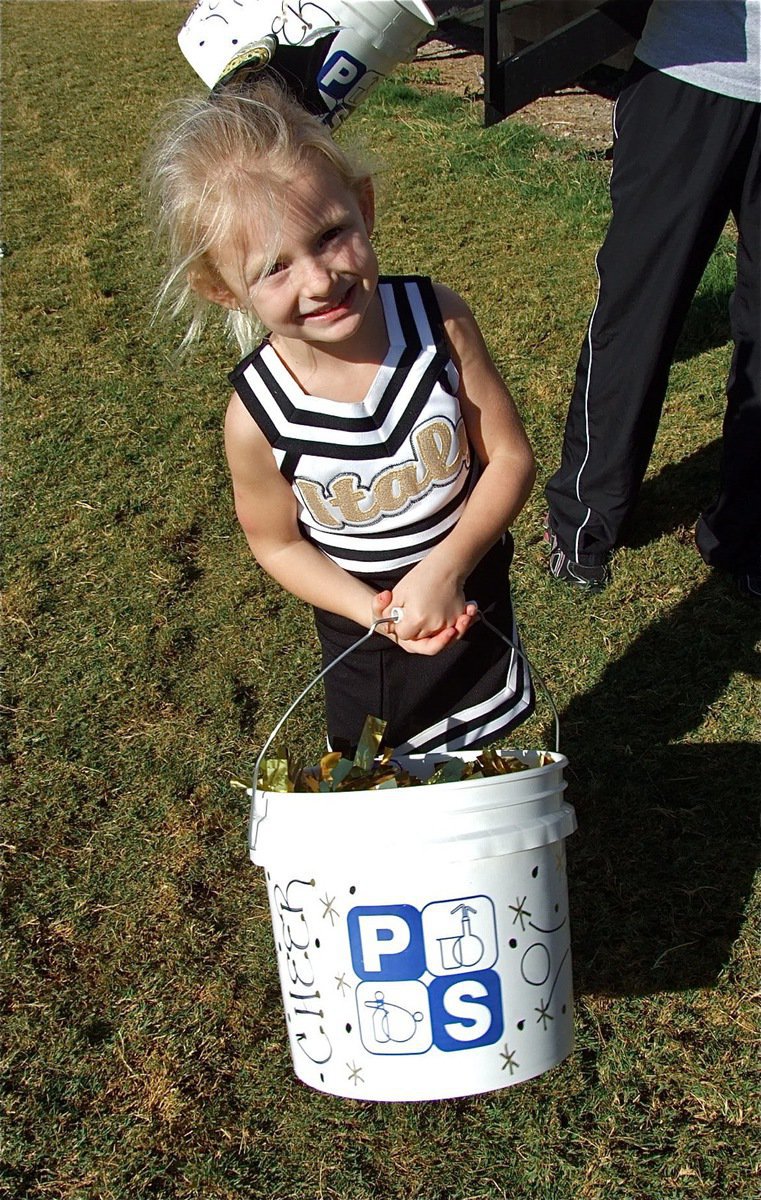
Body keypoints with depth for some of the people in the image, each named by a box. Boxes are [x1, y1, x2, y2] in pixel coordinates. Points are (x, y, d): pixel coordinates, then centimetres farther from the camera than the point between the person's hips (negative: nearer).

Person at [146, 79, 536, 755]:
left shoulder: (439, 320, -25)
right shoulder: (259, 417, -27)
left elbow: (510, 456, -16)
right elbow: (278, 543, -11)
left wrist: (445, 567, -27)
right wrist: (376, 611, -23)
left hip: (474, 594, 2)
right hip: (363, 628, -1)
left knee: (481, 766, 26)